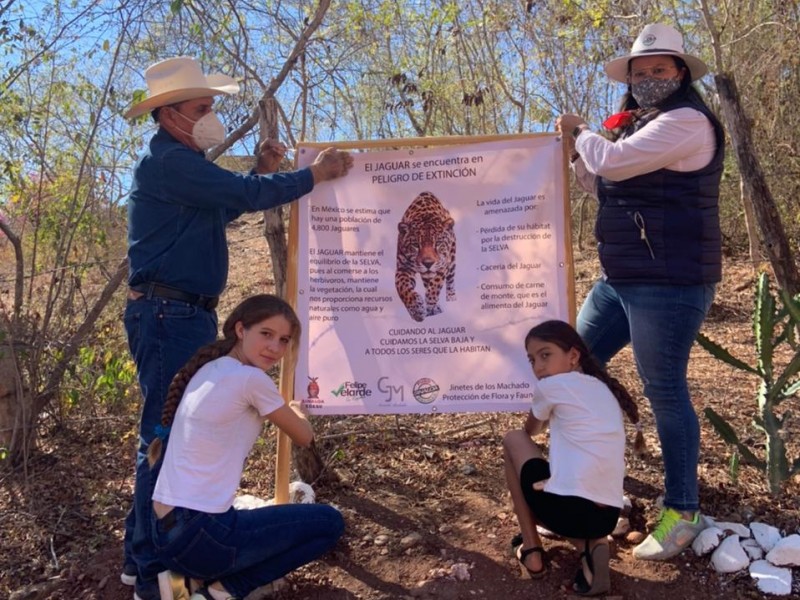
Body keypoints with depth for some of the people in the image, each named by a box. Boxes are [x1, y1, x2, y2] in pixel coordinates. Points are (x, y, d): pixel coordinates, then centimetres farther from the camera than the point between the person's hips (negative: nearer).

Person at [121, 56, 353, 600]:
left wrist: (261, 172, 17)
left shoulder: (183, 162, 20)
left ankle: (145, 556, 28)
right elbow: (244, 195, -20)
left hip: (188, 315, 11)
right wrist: (316, 174, -9)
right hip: (169, 316, -11)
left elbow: (224, 206, 29)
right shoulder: (168, 161, -14)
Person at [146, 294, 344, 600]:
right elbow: (305, 437, 1)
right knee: (329, 523, 2)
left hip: (166, 532, 9)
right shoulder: (251, 379, -14)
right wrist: (295, 410, 25)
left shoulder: (209, 369, 10)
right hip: (197, 537, -9)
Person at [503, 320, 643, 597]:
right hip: (607, 517, 7)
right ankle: (592, 545, 6)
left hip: (566, 509, -7)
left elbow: (531, 430, 23)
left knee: (513, 439, 16)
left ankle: (531, 550, 14)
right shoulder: (605, 389, 19)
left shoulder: (550, 386, 1)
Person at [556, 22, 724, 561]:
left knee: (665, 390, -3)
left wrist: (582, 133, -2)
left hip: (669, 283, -10)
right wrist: (578, 147, 10)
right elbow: (604, 186, 25)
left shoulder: (687, 121, -12)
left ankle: (683, 512, 14)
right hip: (622, 279, 10)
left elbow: (612, 161, -22)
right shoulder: (638, 125, 17)